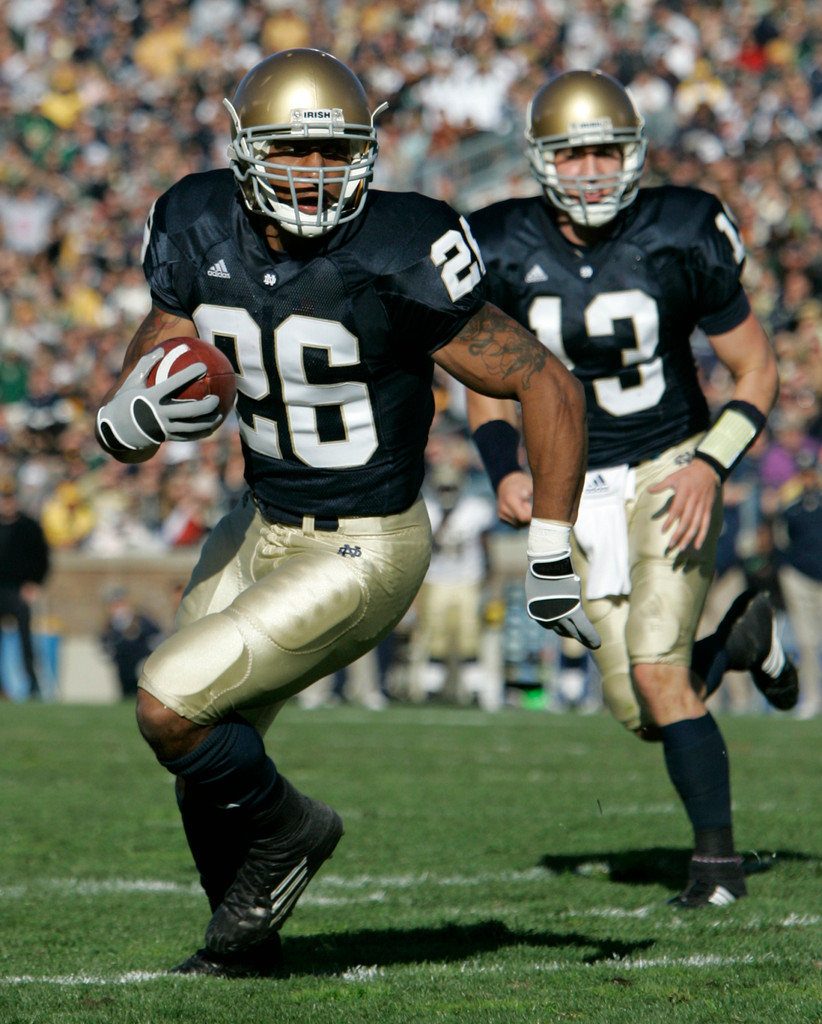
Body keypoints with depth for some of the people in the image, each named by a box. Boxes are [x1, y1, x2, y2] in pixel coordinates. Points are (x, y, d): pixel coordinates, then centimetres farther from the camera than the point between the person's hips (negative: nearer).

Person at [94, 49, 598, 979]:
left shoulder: (394, 262, -25)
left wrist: (552, 561, -15)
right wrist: (141, 416, -29)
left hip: (361, 556, -6)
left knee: (171, 706, -16)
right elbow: (119, 432, -4)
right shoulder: (202, 238, -8)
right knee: (205, 758, 15)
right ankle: (244, 939, 40)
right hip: (262, 528, 6)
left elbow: (547, 386, -17)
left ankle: (286, 829, 13)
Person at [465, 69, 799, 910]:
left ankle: (716, 856, -3)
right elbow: (488, 382, 7)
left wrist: (711, 466, -18)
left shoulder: (679, 240, -13)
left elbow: (756, 371, -4)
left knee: (656, 671, -19)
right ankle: (740, 638, 33)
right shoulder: (505, 253, -7)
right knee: (638, 714, 0)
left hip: (671, 476, -3)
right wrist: (504, 472, -11)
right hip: (576, 490, 3)